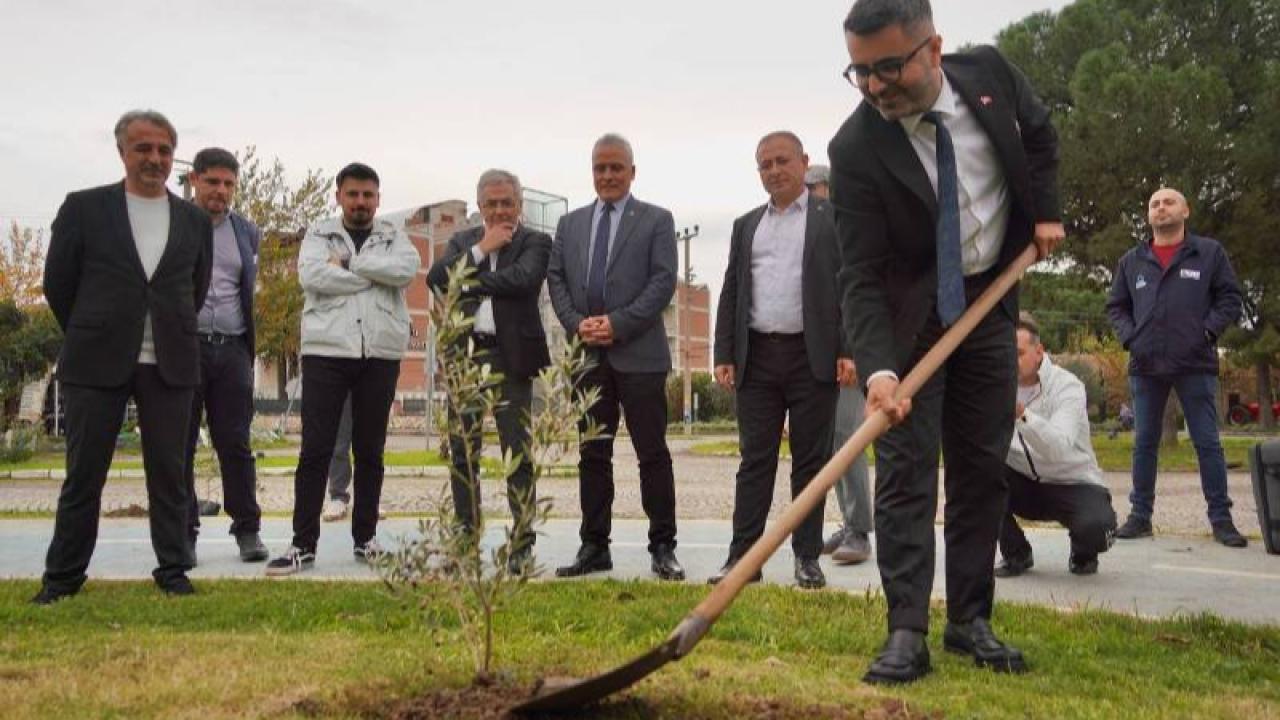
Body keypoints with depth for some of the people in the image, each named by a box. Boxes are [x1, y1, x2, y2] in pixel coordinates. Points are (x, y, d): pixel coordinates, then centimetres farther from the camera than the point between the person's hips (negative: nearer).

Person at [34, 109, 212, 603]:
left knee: (169, 474, 6)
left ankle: (173, 571, 15)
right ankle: (62, 576, 18)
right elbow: (58, 284, 6)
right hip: (97, 363, -1)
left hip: (170, 365, 2)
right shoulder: (83, 208, 2)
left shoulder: (195, 220, 8)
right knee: (83, 475, 5)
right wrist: (88, 339, 11)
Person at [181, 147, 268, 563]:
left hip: (232, 349, 2)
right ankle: (183, 533, 12)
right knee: (180, 444, 4)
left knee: (235, 444, 4)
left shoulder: (247, 232, 13)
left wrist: (249, 349, 11)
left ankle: (247, 530, 10)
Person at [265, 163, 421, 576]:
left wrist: (348, 262, -9)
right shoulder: (319, 236, 10)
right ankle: (303, 544, 5)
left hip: (380, 355, 1)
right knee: (315, 449, -2)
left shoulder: (393, 238, 12)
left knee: (370, 450, 8)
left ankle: (365, 538, 18)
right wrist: (374, 275, -7)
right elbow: (312, 276, -11)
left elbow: (407, 269, -10)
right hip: (326, 352, -1)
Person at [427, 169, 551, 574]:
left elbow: (522, 279, -16)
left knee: (517, 453, -3)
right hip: (464, 355, 4)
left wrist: (467, 283, -7)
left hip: (511, 357, -4)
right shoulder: (463, 241, 16)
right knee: (462, 454, 9)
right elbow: (436, 278, -1)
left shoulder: (535, 242, 4)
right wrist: (482, 249, -6)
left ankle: (522, 545, 5)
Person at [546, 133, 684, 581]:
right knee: (592, 455, 8)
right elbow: (555, 279, 12)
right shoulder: (570, 224, 17)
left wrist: (618, 323, -14)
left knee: (652, 453, -1)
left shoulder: (656, 220, 5)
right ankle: (594, 547, 17)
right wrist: (577, 324, -6)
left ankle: (662, 548, 7)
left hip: (639, 353, -4)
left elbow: (663, 281, -5)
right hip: (587, 354, 4)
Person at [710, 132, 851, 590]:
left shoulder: (833, 219, 5)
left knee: (810, 459, 4)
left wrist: (848, 350, -10)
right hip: (757, 358, 3)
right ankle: (743, 555, 8)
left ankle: (807, 557, 13)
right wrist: (724, 355, 6)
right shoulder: (746, 226, 17)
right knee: (754, 459, 4)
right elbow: (731, 294, 15)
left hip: (812, 356, -3)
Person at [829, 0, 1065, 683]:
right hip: (909, 315, -4)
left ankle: (970, 621, 15)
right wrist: (876, 367, -36)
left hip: (989, 300, 4)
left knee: (983, 467, 6)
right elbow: (861, 275, -24)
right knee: (905, 468, -9)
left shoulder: (989, 72, -10)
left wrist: (1044, 212, 3)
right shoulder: (856, 148, -21)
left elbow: (1038, 134, 13)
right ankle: (906, 633, -6)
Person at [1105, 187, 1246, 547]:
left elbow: (1230, 298, 4)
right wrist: (1130, 338, -2)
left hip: (1196, 365, -2)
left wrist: (1208, 331, -9)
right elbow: (1116, 306, 14)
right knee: (1144, 443, 6)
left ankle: (1221, 518, 8)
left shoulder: (1210, 252, 6)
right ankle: (1140, 515, 12)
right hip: (1146, 367, 2)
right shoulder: (1131, 260, 12)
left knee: (1208, 443, 1)